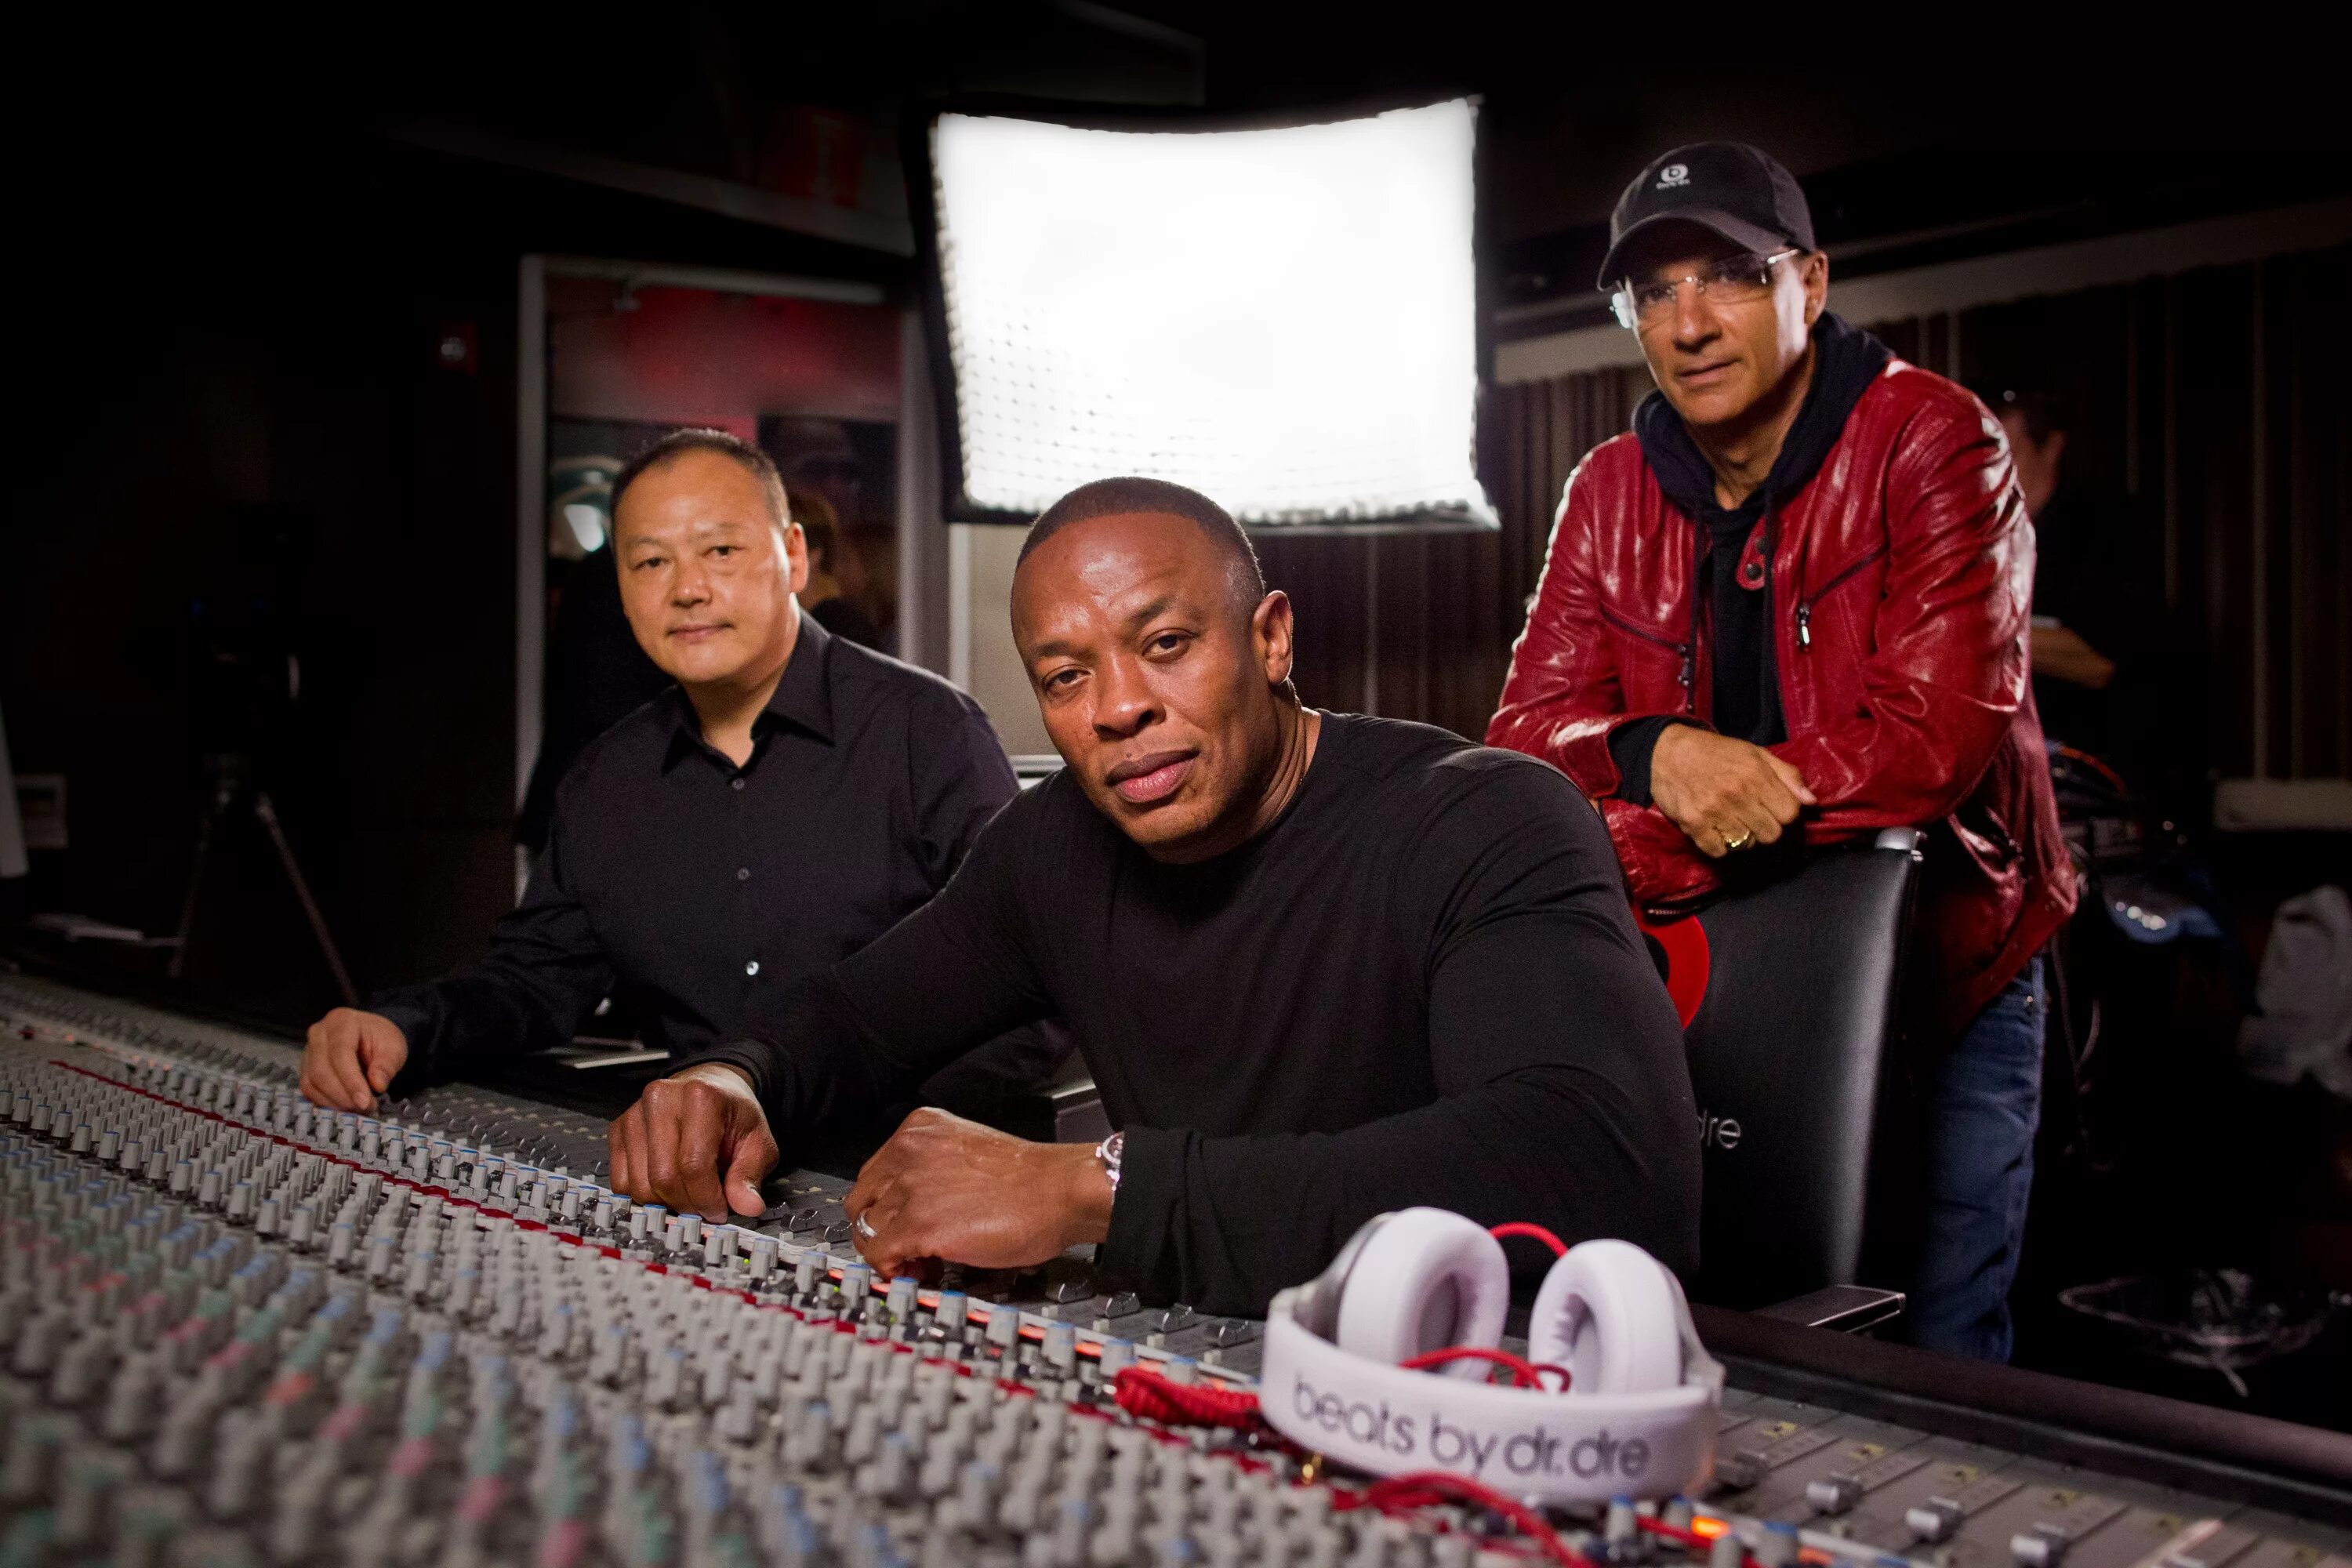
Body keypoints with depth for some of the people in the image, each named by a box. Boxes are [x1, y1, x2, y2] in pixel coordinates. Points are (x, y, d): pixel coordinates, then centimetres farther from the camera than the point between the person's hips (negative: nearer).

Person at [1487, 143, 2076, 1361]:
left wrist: (1644, 850, -27)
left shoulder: (1932, 442, -13)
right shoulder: (1611, 492, 0)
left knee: (1930, 1371, 6)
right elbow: (1527, 734, -7)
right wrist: (1653, 752, -29)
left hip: (1943, 983, -3)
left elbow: (1933, 739, -25)